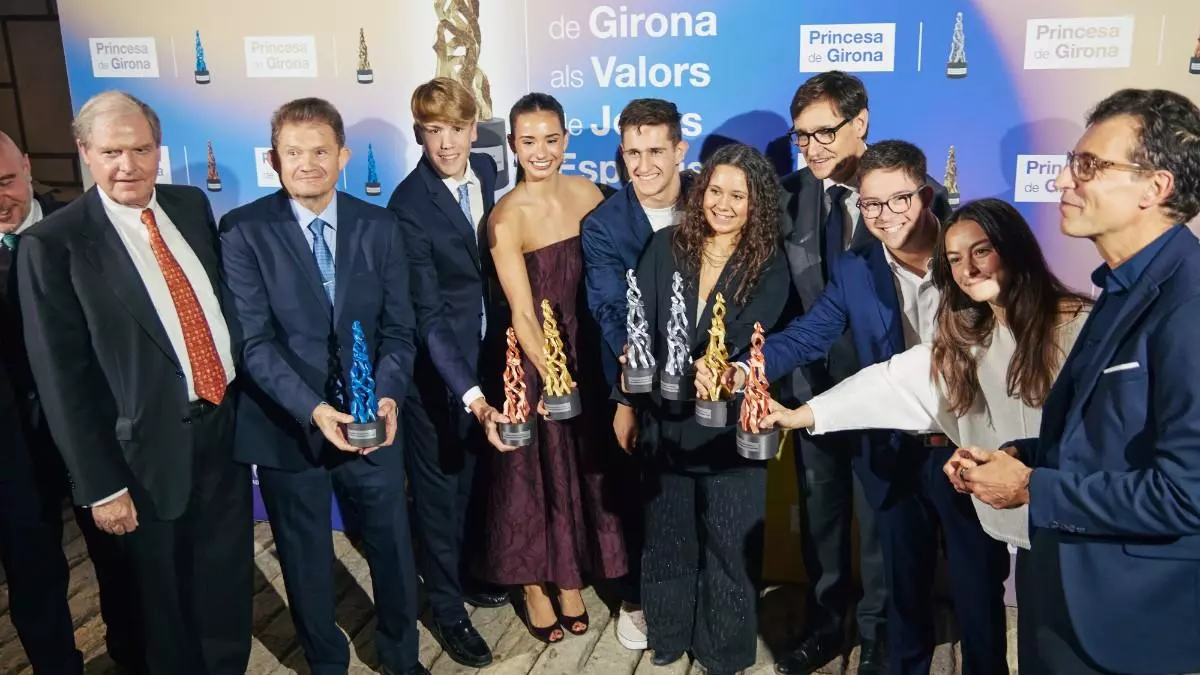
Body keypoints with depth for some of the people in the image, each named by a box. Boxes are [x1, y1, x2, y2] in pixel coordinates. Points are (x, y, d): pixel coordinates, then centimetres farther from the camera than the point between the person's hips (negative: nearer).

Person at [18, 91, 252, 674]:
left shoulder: (191, 205, 3)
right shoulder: (53, 244, -13)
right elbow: (61, 379, -12)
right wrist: (100, 484, -11)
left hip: (225, 423, 5)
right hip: (151, 449, -4)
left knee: (229, 580, 20)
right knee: (164, 599, 16)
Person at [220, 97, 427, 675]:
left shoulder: (379, 227, 0)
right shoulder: (244, 230, -8)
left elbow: (397, 329, -1)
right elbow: (254, 340, -14)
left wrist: (388, 396, -19)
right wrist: (313, 409, -26)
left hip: (370, 420, 2)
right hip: (288, 426, -2)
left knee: (393, 549, 16)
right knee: (306, 563, 16)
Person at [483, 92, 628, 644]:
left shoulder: (587, 193, -2)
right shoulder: (505, 218, -16)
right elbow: (522, 314, -19)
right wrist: (552, 375, -29)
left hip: (587, 350, 5)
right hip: (533, 358, -5)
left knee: (583, 468, 16)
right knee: (535, 471, 10)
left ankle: (570, 580, 38)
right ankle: (535, 589, 32)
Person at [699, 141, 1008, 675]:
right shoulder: (853, 273, -1)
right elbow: (804, 337, -8)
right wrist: (742, 370, -26)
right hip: (896, 454, 3)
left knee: (978, 586, 13)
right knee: (903, 582, 20)